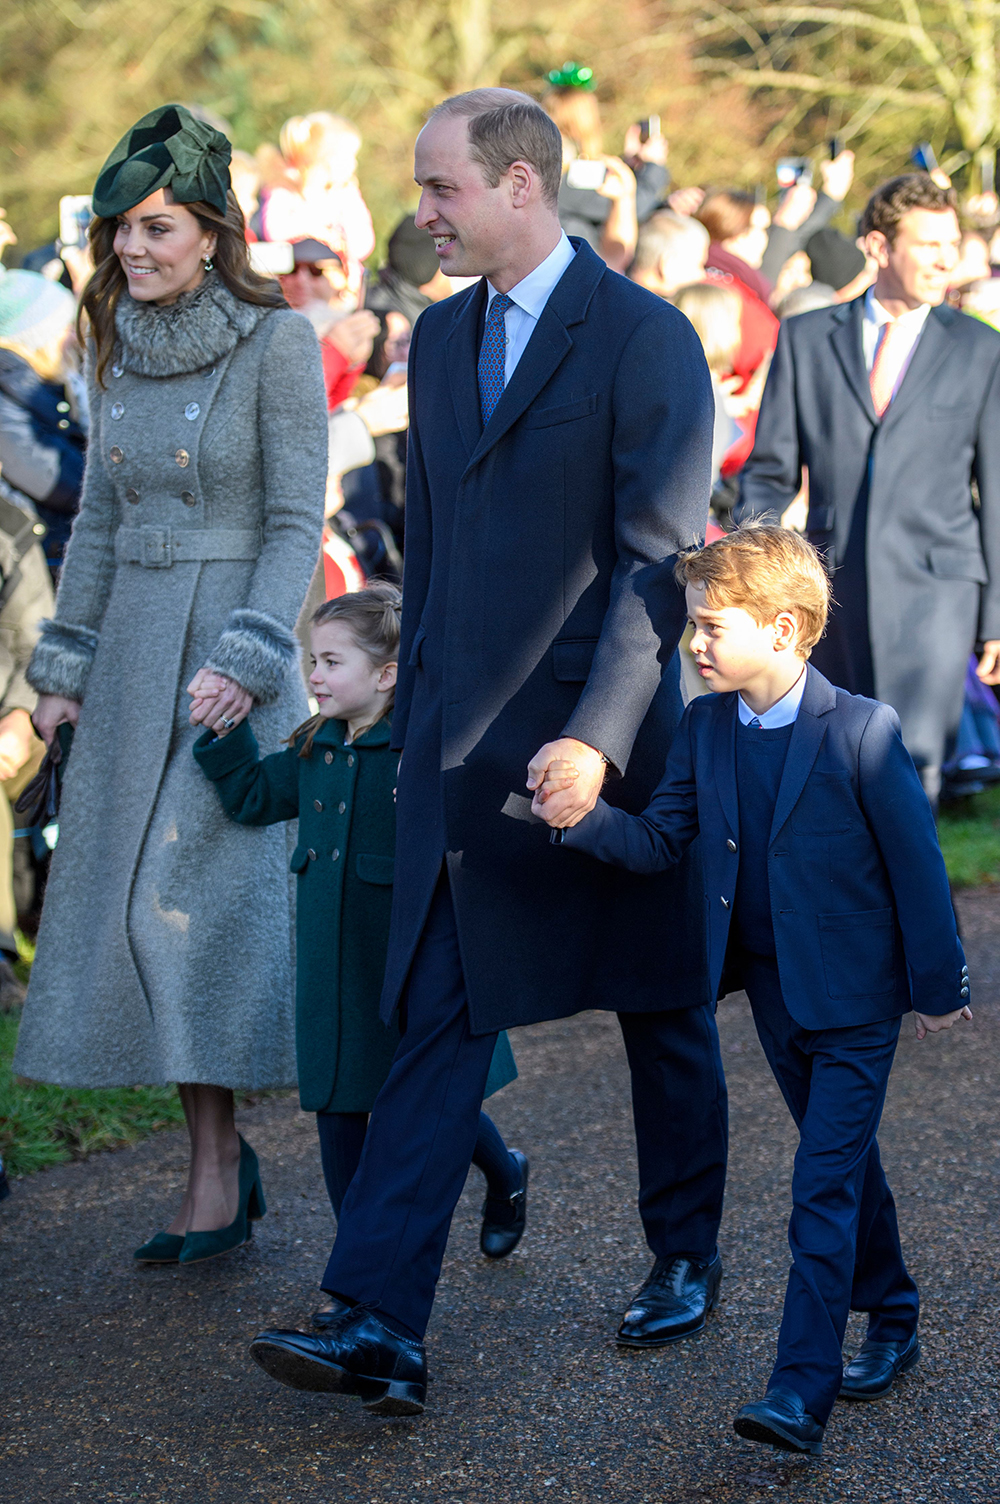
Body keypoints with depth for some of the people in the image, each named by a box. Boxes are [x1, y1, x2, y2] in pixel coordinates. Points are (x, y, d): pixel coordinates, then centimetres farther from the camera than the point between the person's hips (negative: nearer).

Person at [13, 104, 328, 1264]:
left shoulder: (276, 340, -9)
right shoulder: (119, 345, 9)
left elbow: (297, 520, -11)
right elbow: (99, 516, 15)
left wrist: (249, 657, -20)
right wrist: (64, 664, 11)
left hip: (232, 644, -6)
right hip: (132, 647, 6)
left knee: (197, 894, -7)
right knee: (128, 895, 4)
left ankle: (214, 1181, 3)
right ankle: (222, 1159, 13)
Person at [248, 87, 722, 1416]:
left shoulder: (646, 340, -11)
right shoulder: (441, 337, 11)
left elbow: (660, 558, -16)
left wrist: (595, 740, -23)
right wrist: (415, 716, 16)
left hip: (606, 738, -5)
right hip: (463, 744, 6)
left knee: (662, 1013, 12)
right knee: (437, 1024, -1)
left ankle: (688, 1257, 32)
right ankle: (381, 1328, -4)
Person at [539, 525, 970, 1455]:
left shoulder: (861, 731, -17)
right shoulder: (704, 726, 0)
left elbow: (915, 861, -11)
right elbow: (659, 839, -2)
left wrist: (938, 986, -5)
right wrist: (581, 817, -22)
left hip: (854, 999, -6)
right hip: (774, 992, 6)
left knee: (824, 1187, -9)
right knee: (846, 1164, 20)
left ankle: (801, 1392, -10)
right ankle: (891, 1325, 36)